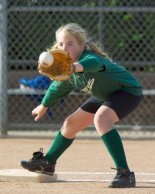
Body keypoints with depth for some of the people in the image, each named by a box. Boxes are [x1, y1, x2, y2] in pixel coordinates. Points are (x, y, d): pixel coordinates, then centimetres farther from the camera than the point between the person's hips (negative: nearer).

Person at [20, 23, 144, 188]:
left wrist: (76, 67, -83)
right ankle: (47, 163, 41)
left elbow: (94, 63, -62)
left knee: (100, 119, -35)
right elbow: (58, 87, 14)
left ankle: (125, 174, -39)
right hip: (105, 95, 9)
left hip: (128, 90, -9)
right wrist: (44, 106, 29)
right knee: (70, 124, 16)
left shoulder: (89, 57, -34)